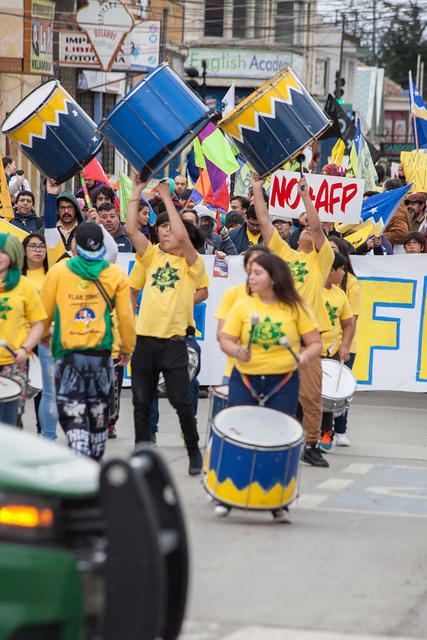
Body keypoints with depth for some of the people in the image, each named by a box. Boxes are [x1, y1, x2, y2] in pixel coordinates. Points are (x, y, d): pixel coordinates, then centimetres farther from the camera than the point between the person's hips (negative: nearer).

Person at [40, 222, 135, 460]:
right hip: (101, 352, 2)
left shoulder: (58, 271, -3)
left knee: (73, 416, -4)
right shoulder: (116, 274, -1)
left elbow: (45, 313, 3)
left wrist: (43, 335, 24)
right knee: (98, 413, 17)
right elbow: (126, 317, 1)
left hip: (68, 354, -2)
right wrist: (127, 348, 16)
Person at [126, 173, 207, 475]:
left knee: (181, 401, -4)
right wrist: (136, 194, -1)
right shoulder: (153, 257, 13)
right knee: (141, 402, 6)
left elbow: (182, 235, -17)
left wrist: (167, 197, -13)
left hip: (173, 340, -5)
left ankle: (194, 451, 12)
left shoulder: (193, 264, 0)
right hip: (145, 338, 5)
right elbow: (132, 229, 3)